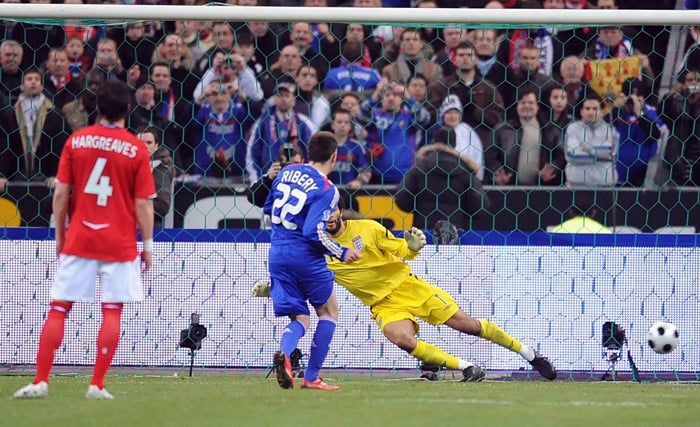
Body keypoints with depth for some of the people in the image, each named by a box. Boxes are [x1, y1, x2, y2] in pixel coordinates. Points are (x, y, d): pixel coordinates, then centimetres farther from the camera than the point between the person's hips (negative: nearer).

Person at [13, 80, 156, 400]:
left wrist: (60, 234, 12)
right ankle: (97, 385, -1)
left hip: (78, 240, 2)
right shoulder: (136, 149, -5)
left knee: (59, 308, 4)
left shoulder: (76, 141, 0)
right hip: (120, 242, -2)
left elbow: (60, 194, 1)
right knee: (112, 311, 3)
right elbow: (143, 204, -5)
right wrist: (148, 244, 4)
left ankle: (40, 381, -1)